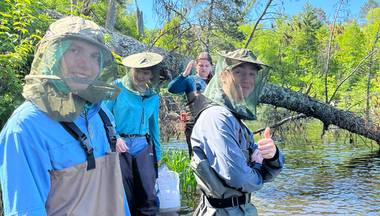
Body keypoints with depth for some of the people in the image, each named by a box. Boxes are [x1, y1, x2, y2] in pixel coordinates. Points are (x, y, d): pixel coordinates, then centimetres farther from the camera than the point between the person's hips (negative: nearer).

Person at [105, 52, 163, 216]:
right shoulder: (117, 87, -2)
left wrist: (157, 153, 20)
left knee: (148, 197, 0)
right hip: (119, 146, -3)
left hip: (143, 146, 3)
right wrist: (114, 137, -19)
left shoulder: (153, 96, 11)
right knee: (124, 197, 3)